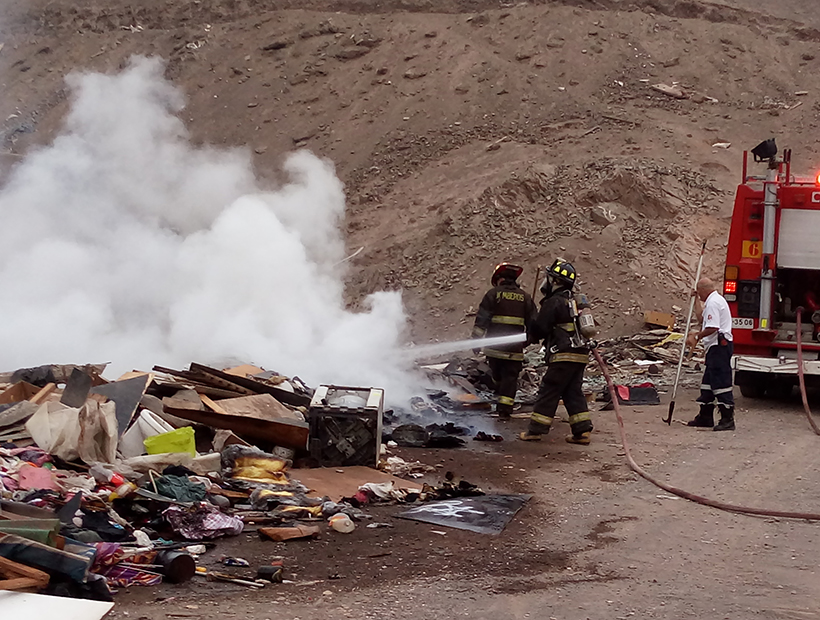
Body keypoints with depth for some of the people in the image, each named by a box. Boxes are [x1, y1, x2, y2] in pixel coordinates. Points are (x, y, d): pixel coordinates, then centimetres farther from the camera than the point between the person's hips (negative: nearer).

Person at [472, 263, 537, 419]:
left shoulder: (493, 293, -1)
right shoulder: (525, 297, 8)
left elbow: (482, 318, -5)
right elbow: (532, 322, 11)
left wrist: (476, 339, -2)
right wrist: (527, 340, 23)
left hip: (494, 346, -1)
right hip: (515, 348, 1)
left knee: (497, 376, 18)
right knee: (510, 377, 3)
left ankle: (501, 404, 26)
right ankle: (504, 409, -5)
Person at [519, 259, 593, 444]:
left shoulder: (554, 302, -10)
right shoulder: (575, 301, 18)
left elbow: (540, 328, -10)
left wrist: (532, 337, 12)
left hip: (564, 355, -8)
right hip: (581, 354, 8)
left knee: (548, 391, -1)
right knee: (574, 393, 11)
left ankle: (535, 430, 3)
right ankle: (582, 431, 7)